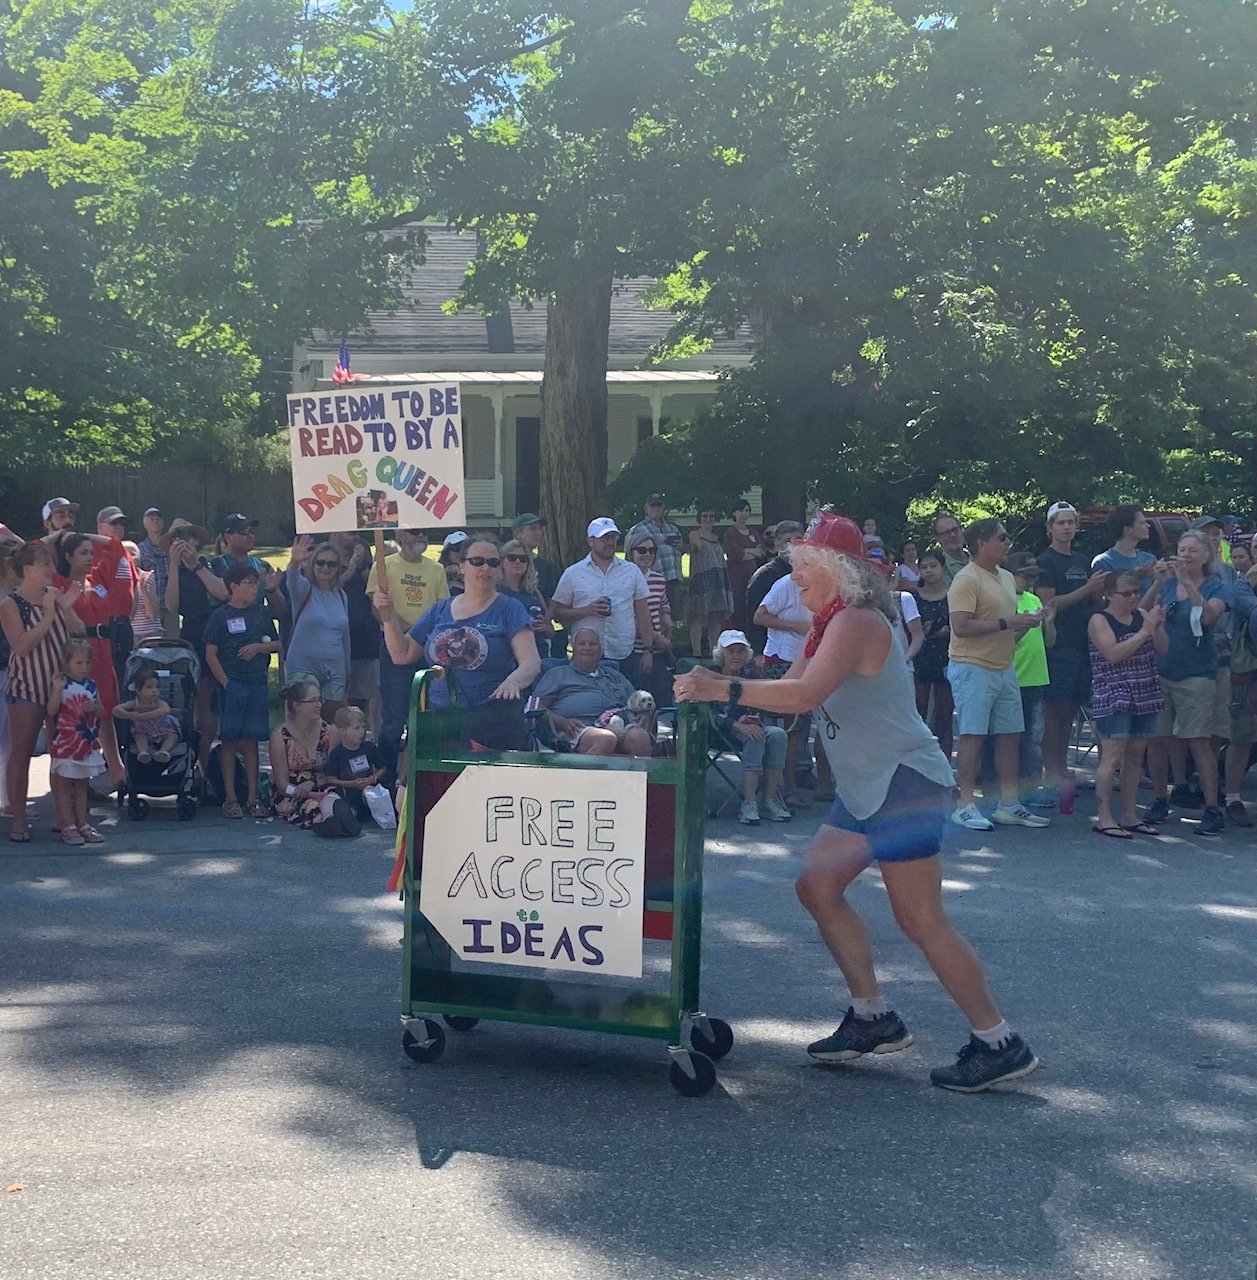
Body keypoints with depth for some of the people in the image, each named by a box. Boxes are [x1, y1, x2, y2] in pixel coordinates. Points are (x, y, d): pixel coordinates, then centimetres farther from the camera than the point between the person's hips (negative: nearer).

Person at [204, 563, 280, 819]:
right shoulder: (220, 615, -3)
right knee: (229, 741, 0)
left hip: (257, 684, 4)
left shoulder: (261, 613, 10)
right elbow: (211, 656, -5)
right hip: (232, 684, -4)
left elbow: (277, 644, 14)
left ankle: (252, 798, 11)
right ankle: (230, 798, 5)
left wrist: (258, 647, -6)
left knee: (251, 741, 7)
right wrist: (226, 684, -11)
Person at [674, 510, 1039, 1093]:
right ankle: (874, 1017, 19)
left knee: (920, 919, -8)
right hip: (866, 788, 11)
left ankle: (999, 1044, 2)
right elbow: (795, 691, 10)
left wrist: (725, 689, -31)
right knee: (817, 885, 10)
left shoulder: (857, 621, -18)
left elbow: (806, 694, -31)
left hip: (903, 783, -11)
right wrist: (721, 690, -2)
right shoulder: (832, 624, 14)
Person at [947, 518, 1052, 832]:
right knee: (973, 735, -7)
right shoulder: (967, 580, -13)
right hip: (973, 668, -9)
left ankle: (1009, 805, 15)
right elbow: (962, 627, -22)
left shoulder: (1007, 578, 16)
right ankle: (965, 806, -1)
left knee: (1010, 735, 8)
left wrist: (1026, 623, 7)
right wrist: (1007, 623, -20)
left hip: (1004, 667, 9)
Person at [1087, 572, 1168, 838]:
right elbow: (1113, 654, -17)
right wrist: (1145, 631, -17)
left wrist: (1159, 626, -8)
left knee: (1136, 757, 9)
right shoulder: (1099, 620, -5)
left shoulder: (1141, 616, 12)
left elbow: (1162, 649, 10)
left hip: (1145, 696, 6)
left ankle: (1130, 816, 16)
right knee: (1112, 756, -9)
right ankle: (1104, 818, -6)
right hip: (1113, 697, -6)